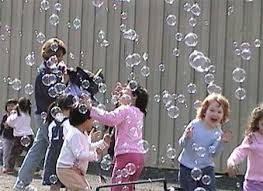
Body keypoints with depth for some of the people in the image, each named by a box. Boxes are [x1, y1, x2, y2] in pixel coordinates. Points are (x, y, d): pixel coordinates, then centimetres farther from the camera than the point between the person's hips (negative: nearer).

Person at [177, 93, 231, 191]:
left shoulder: (218, 132, -7)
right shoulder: (194, 125, -11)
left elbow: (213, 153, -14)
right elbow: (182, 144, -7)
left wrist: (221, 141, -29)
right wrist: (186, 137, -29)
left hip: (206, 168, 1)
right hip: (187, 167, -1)